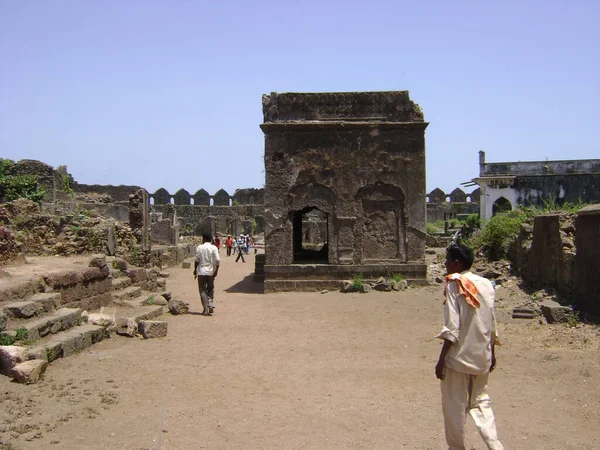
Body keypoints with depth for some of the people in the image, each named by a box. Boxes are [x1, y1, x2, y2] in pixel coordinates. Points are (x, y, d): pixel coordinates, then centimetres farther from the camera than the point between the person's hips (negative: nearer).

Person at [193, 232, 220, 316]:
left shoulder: (199, 247, -5)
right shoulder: (214, 248, -3)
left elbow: (197, 260, -5)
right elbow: (218, 260, -10)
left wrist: (195, 270, 7)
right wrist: (216, 271, 0)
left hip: (201, 272, -2)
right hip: (211, 272, 2)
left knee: (202, 290, 6)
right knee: (210, 289, 17)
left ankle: (205, 309, -2)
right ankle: (211, 306, 2)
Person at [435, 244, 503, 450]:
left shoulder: (454, 286, -14)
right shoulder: (486, 285, 3)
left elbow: (452, 329, -17)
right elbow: (492, 325, 9)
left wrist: (441, 359, -12)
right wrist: (492, 353, 20)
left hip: (459, 356, -6)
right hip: (482, 356, 6)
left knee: (454, 406, 8)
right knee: (481, 402, 17)